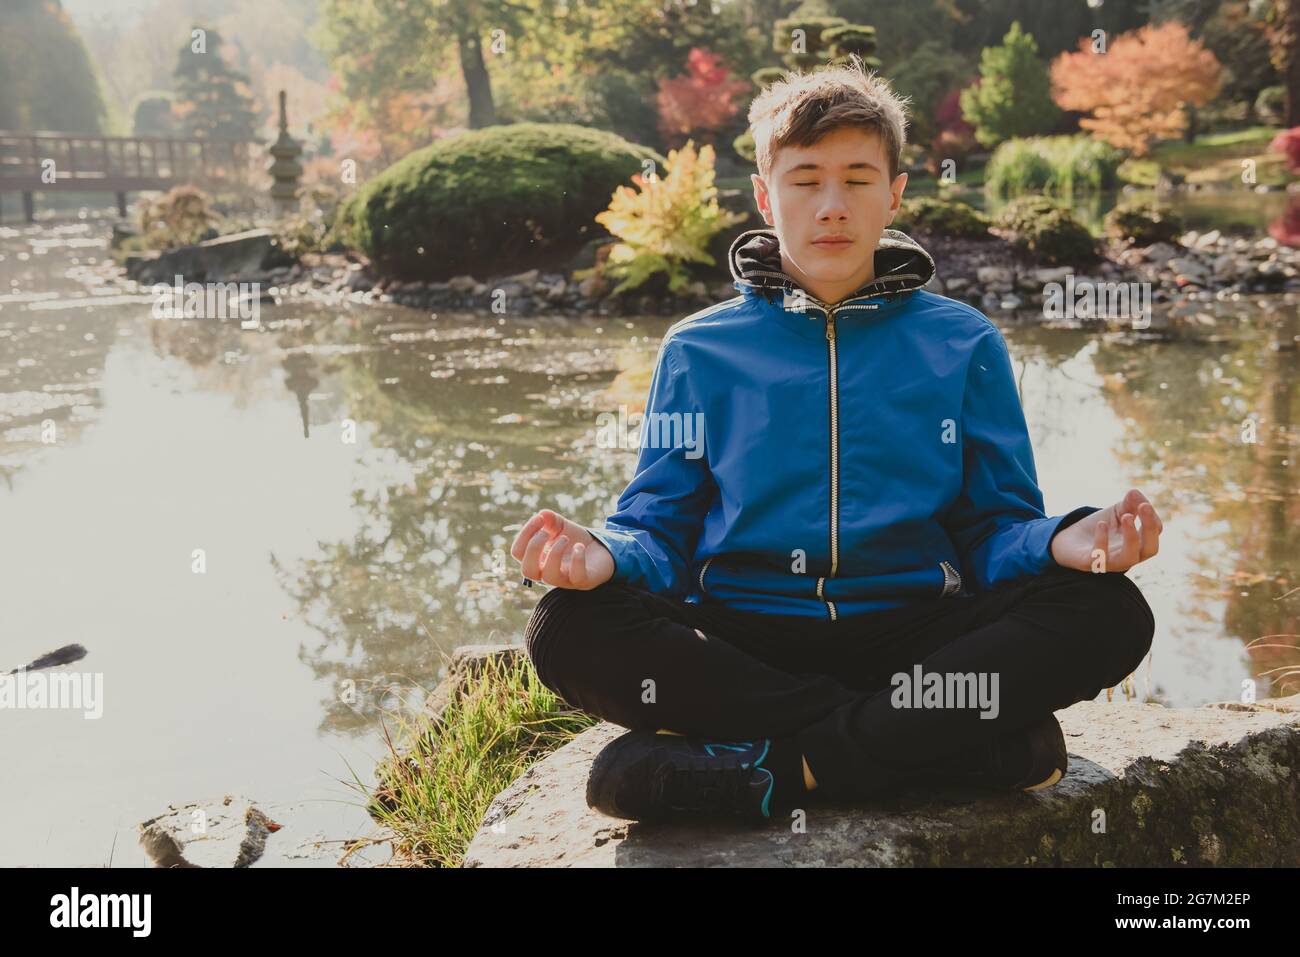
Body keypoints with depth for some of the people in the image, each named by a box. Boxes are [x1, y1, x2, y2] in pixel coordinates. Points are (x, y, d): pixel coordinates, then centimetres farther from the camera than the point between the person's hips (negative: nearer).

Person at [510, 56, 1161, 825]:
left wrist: (1062, 544, -17)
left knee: (1110, 614, -25)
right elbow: (662, 531, 8)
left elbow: (996, 531, 8)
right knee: (570, 630, -29)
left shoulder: (963, 344, 12)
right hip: (741, 645, 0)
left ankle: (781, 766, -28)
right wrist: (605, 556, -17)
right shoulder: (699, 351, 12)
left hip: (914, 636, 0)